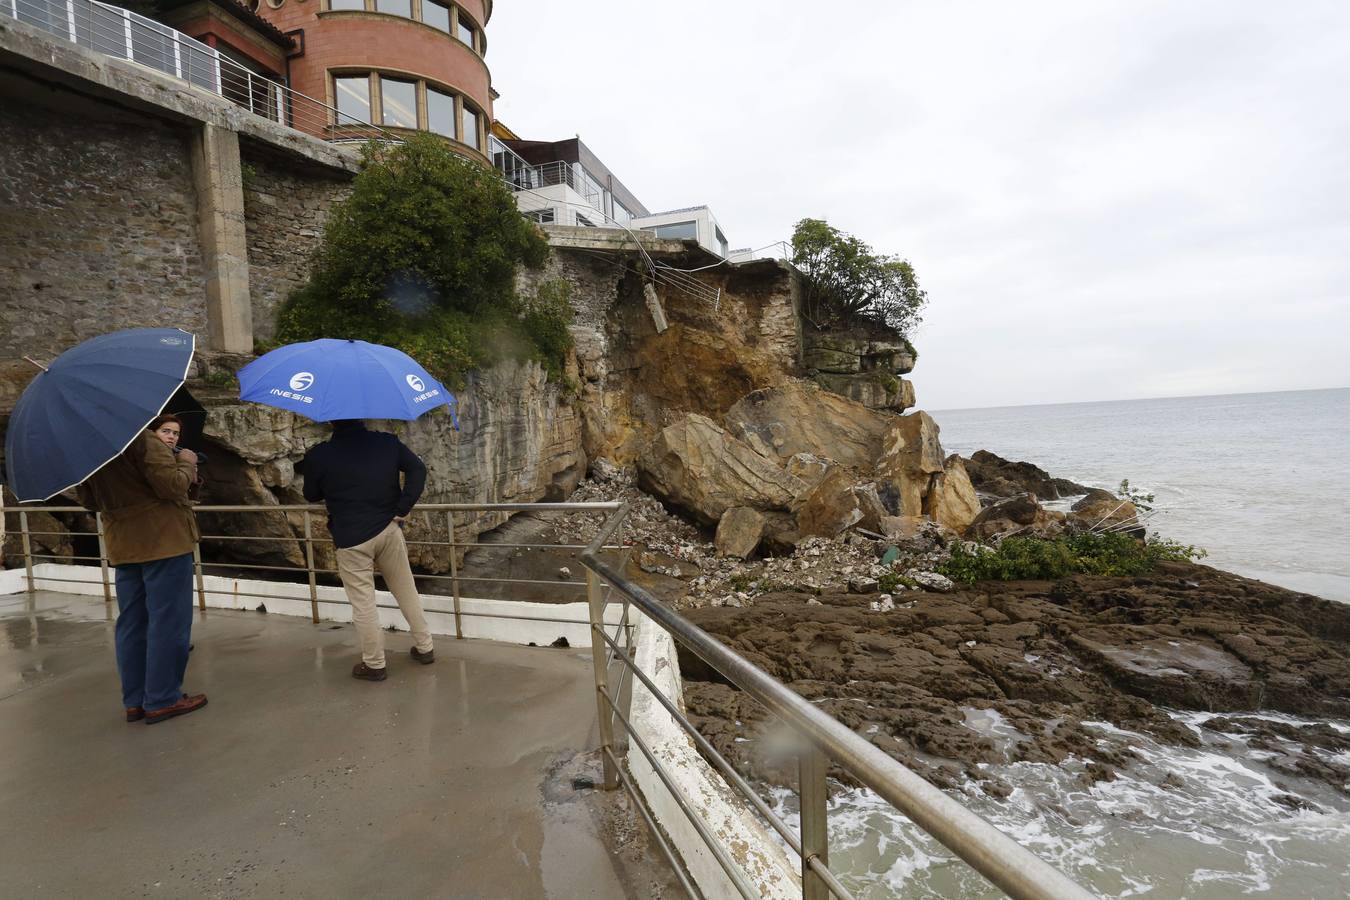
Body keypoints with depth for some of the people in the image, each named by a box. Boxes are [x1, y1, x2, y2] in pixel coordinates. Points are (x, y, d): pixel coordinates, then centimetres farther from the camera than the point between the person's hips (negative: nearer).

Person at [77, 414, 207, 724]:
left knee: (132, 622, 12)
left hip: (123, 546, 8)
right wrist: (187, 462, -3)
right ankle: (162, 699, 1)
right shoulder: (144, 440, -11)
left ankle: (135, 701, 18)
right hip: (163, 540, -8)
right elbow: (172, 486, -20)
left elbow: (89, 500, 22)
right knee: (168, 620, -3)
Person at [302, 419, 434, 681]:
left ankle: (374, 664, 18)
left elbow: (311, 495, 7)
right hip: (389, 530, 3)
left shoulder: (318, 457, -7)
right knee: (407, 591, 16)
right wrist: (402, 510, -4)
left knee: (363, 604, 7)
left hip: (351, 540, -3)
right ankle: (425, 648, 26)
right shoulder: (387, 442, 0)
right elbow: (418, 469, -3)